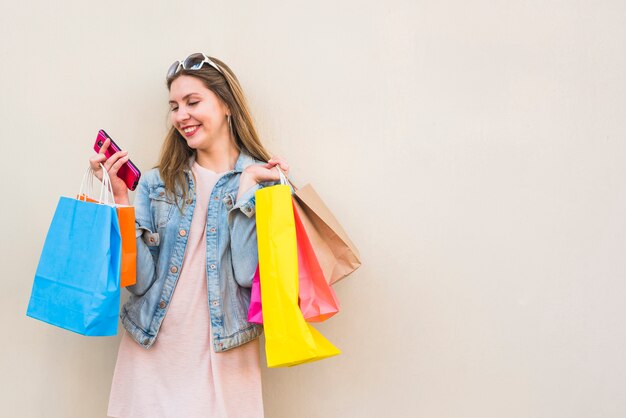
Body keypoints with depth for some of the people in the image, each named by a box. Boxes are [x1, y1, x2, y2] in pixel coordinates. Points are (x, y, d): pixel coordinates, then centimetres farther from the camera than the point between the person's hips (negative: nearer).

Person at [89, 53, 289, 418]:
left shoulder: (265, 179, -1)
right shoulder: (158, 183, 4)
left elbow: (247, 273, -14)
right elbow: (139, 279, -5)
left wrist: (247, 183, -14)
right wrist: (121, 198, -12)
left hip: (222, 358, -2)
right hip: (151, 354, 2)